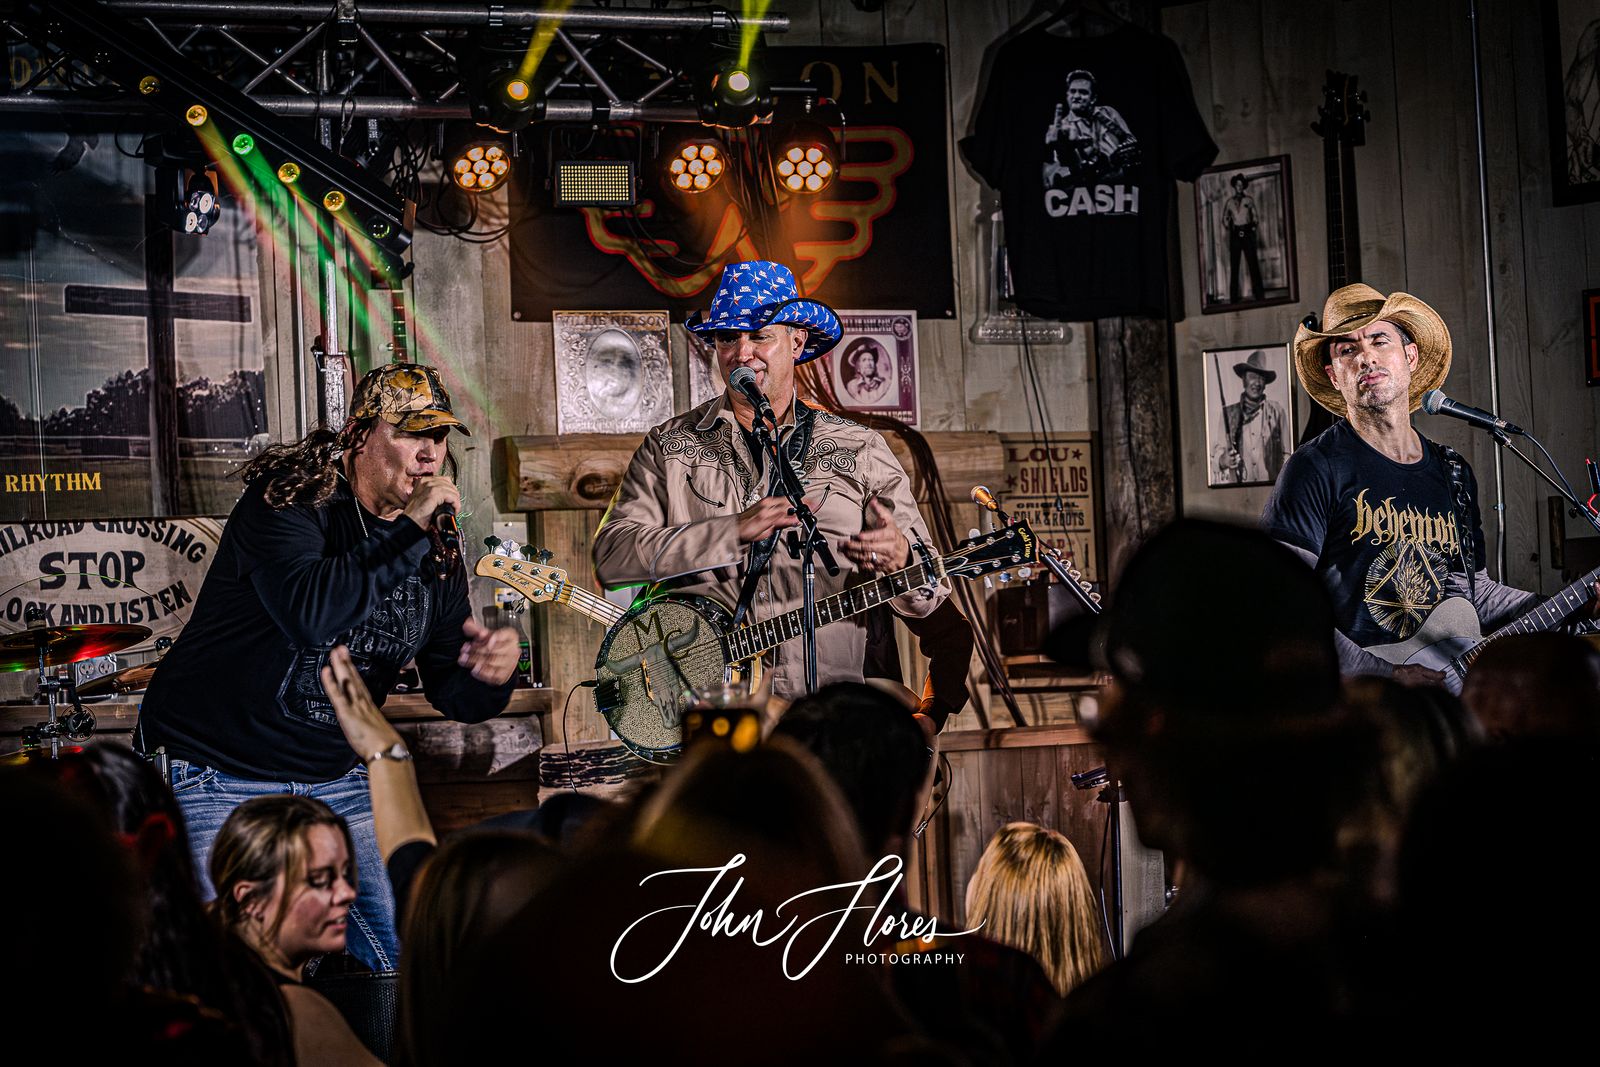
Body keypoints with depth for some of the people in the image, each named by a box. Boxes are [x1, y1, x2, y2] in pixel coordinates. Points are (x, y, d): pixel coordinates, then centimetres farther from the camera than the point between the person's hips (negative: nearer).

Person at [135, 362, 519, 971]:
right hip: (216, 777, -5)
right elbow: (308, 611, -33)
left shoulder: (435, 555, 5)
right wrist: (407, 531, -27)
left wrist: (489, 676, -17)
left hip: (336, 779, 6)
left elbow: (453, 694, 7)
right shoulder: (288, 500, -13)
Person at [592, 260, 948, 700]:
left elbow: (927, 594, 12)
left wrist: (898, 559, -13)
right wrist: (735, 530, -10)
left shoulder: (860, 451, 13)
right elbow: (611, 556, -1)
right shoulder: (669, 445, 13)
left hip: (820, 695, 1)